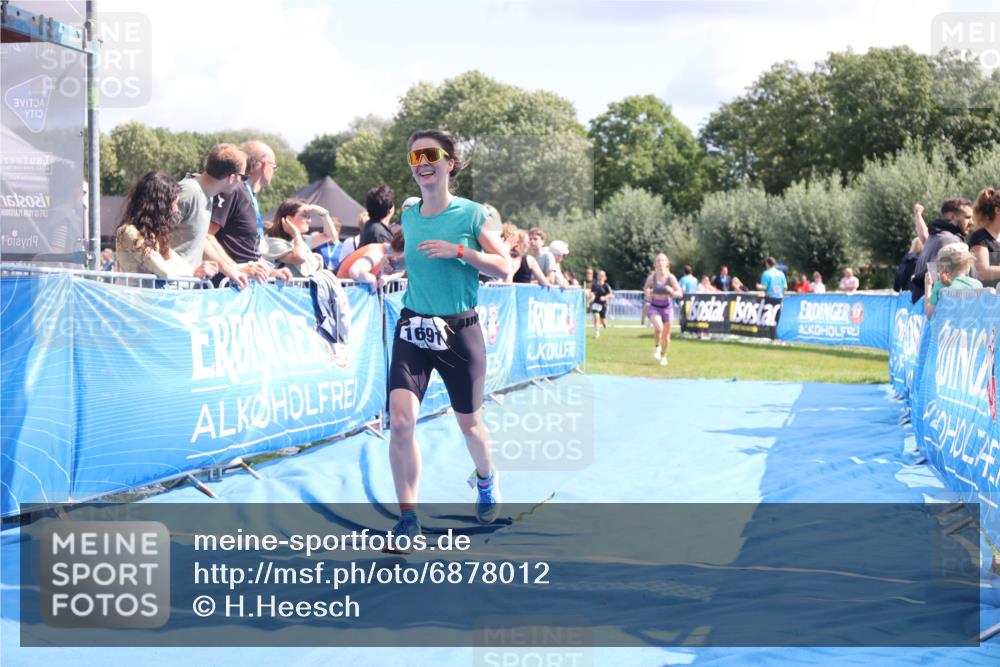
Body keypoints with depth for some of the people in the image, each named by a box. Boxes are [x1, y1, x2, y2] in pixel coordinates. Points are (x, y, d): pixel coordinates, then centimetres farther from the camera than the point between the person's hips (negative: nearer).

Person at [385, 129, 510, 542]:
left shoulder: (470, 214, -7)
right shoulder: (409, 217, 6)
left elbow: (504, 267, -9)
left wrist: (459, 250, -21)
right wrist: (395, 261, 5)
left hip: (459, 331, -3)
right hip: (412, 328, 3)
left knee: (468, 423, 12)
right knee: (401, 420, -13)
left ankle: (486, 480, 45)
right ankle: (408, 519, -5)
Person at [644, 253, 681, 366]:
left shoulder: (670, 277, -10)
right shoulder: (652, 277, -5)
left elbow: (680, 293, -12)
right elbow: (646, 287, 14)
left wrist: (671, 291, -31)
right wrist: (647, 293, -7)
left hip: (667, 307, 0)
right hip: (654, 307, 0)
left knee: (666, 335, 6)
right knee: (658, 327, -28)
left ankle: (664, 356, 29)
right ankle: (658, 346, 0)